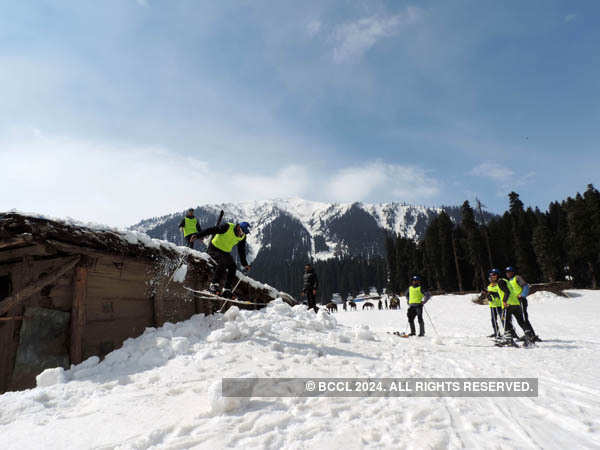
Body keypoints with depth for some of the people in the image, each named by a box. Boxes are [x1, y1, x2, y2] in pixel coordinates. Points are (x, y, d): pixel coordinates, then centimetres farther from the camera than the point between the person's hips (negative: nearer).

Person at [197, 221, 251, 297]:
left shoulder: (242, 237, -3)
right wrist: (198, 236, -27)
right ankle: (214, 284, -27)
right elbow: (211, 230, -23)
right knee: (223, 263, -31)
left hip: (225, 252, 7)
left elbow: (241, 251, 8)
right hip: (214, 248, -7)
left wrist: (244, 264, 7)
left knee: (233, 267, -11)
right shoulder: (227, 227, -23)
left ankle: (226, 290, -6)